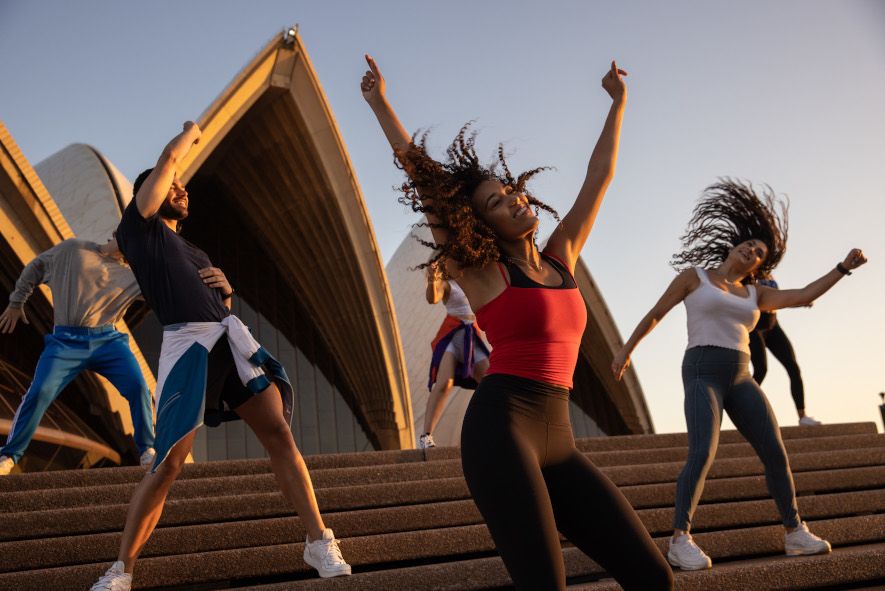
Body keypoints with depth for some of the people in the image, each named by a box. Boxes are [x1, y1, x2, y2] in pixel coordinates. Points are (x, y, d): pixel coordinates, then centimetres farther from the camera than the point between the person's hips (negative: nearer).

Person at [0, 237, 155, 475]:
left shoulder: (132, 275, 8)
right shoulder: (72, 249, 8)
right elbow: (36, 267, 20)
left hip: (107, 340, 1)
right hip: (66, 341, -1)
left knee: (138, 387, -14)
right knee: (39, 393, -12)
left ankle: (147, 450, 3)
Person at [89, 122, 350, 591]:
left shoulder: (191, 250, 30)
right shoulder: (139, 227, 11)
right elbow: (169, 158, 6)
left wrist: (226, 290, 10)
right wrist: (191, 131, 25)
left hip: (233, 338, 6)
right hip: (187, 344, -6)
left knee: (280, 437, -4)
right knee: (167, 464, -8)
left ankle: (319, 543, 0)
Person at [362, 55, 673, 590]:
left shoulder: (561, 258, 18)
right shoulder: (481, 271, 5)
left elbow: (600, 176, 26)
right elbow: (422, 177, 6)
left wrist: (618, 102, 32)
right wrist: (381, 103, 9)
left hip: (557, 442, 6)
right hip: (501, 430, -6)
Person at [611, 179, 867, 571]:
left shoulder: (755, 295, 21)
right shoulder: (694, 274, 10)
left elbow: (803, 297, 11)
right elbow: (655, 314, 14)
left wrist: (844, 267, 6)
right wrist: (626, 349, 16)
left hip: (739, 379, 6)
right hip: (702, 374, -5)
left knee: (775, 453, -3)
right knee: (703, 455, -25)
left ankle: (795, 533, 10)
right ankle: (680, 542, -23)